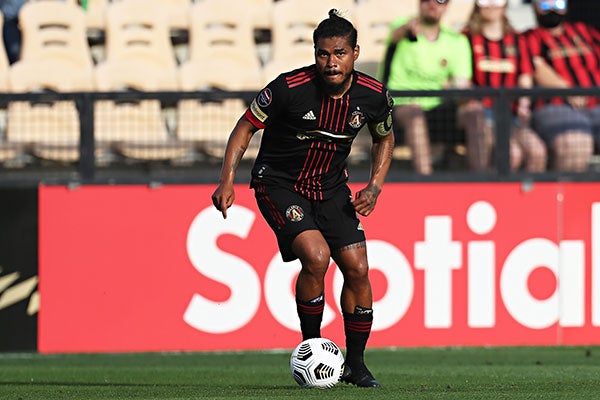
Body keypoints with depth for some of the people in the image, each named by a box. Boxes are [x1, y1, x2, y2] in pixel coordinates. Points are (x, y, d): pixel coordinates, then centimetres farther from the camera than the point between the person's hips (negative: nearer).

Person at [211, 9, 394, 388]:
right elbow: (247, 126, -10)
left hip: (331, 187, 5)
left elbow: (385, 137, 12)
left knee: (357, 269, -4)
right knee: (316, 257, -25)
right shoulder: (290, 87, -23)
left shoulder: (374, 95, -10)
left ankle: (355, 363, 13)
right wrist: (228, 181, -18)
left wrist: (375, 187, -1)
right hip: (279, 183, -4)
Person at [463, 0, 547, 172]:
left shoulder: (516, 40, 20)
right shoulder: (467, 38, 9)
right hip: (483, 111, -4)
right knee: (512, 151, -32)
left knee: (537, 151, -26)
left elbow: (525, 79, 16)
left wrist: (523, 107, -3)